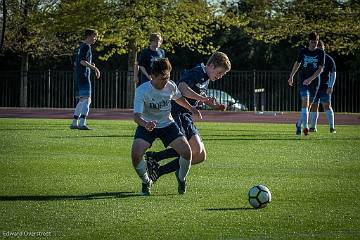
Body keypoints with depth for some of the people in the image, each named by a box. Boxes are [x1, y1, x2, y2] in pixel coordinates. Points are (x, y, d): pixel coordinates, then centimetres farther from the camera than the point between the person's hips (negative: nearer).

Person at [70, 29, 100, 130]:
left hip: (78, 77, 10)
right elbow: (82, 61, -19)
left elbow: (76, 63, 24)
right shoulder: (87, 46, -8)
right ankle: (82, 123, -24)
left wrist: (90, 65, 19)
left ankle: (74, 123, 16)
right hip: (84, 76, -10)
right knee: (87, 99, -15)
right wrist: (94, 68, -20)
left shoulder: (81, 47, 21)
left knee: (81, 101, 15)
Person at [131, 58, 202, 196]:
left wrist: (190, 108, -1)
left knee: (187, 152, -15)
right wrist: (145, 124, -54)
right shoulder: (142, 91, -26)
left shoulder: (171, 86, -12)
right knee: (136, 155, -25)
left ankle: (181, 179, 19)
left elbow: (178, 98, 14)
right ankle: (146, 183, 6)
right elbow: (136, 115, -34)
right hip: (147, 126, -3)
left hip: (167, 124, 3)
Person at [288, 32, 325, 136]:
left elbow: (320, 68, -7)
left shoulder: (320, 53, -1)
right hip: (303, 81, -1)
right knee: (305, 103, -17)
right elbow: (297, 63, 19)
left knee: (308, 106, 8)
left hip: (314, 82, 1)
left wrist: (311, 79, -18)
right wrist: (291, 76, 21)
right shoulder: (303, 51, 3)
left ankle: (299, 124, 30)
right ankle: (305, 127, -24)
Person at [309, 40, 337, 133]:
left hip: (325, 87, -3)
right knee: (313, 106, 6)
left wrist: (330, 87, -8)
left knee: (327, 106, -11)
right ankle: (313, 127, 17)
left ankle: (332, 127, -12)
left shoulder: (329, 59, 2)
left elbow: (333, 74, 2)